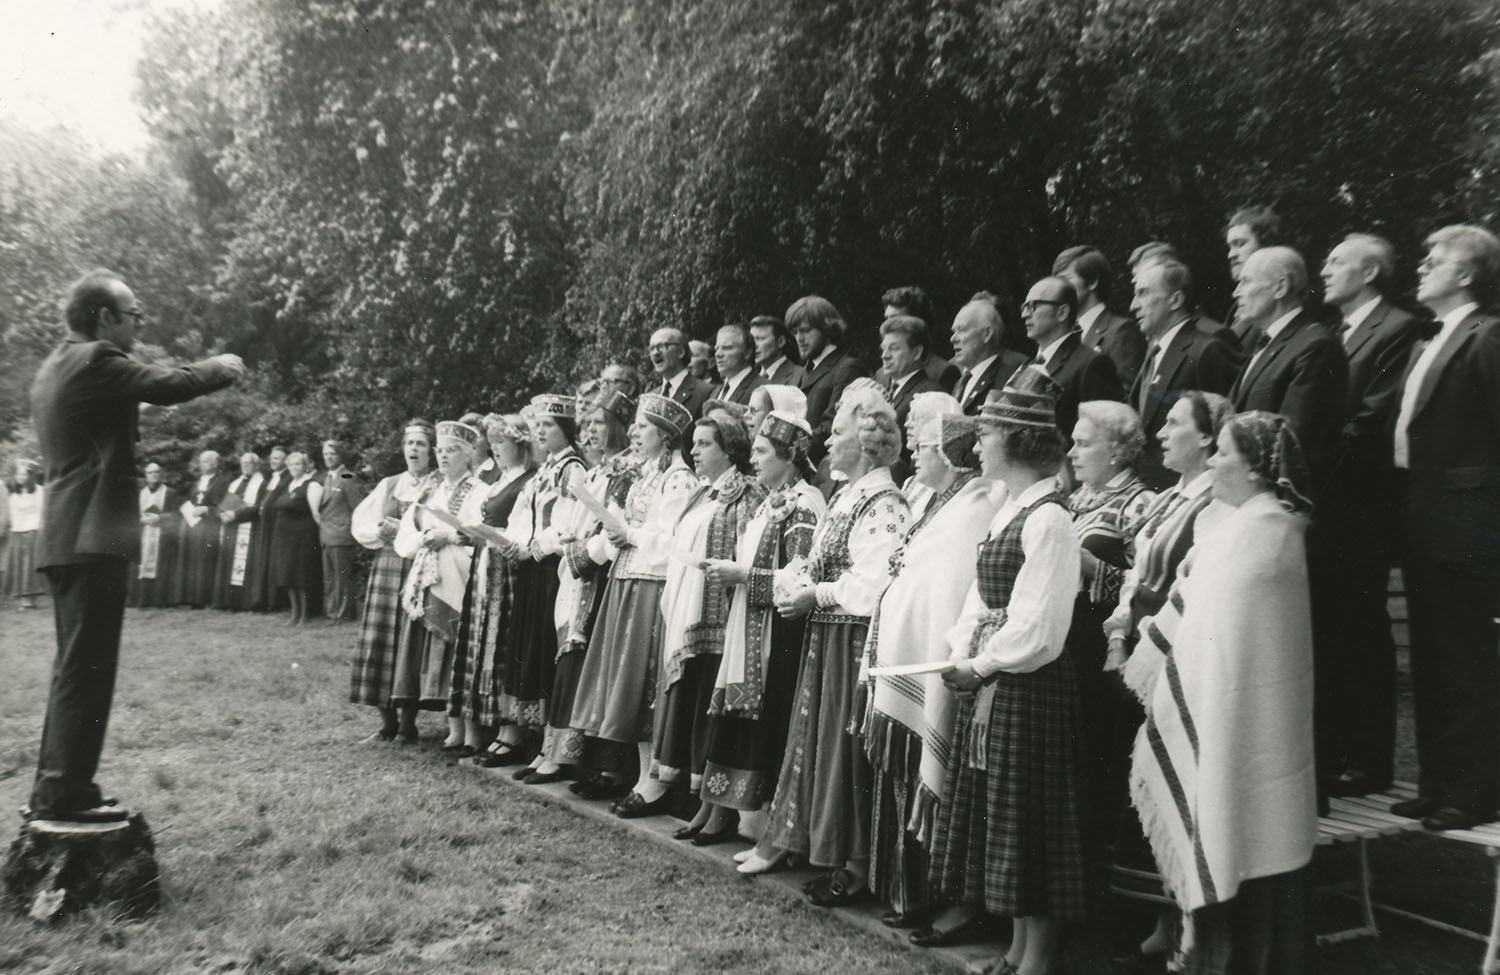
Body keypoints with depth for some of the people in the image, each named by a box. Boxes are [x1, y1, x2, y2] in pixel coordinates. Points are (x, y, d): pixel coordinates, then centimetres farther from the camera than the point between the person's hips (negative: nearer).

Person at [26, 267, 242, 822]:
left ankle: (54, 789, 23)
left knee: (75, 668, 16)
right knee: (86, 667, -6)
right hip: (93, 535, -10)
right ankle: (66, 793, -3)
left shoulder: (56, 366, 17)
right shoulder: (94, 359, -13)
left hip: (66, 536, 10)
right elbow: (171, 384, -19)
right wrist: (221, 368, -2)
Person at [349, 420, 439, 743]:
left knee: (412, 643, -5)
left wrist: (403, 530, -12)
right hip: (386, 567, 4)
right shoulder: (388, 485, 16)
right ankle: (387, 721, 11)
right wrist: (383, 531, -4)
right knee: (378, 641, 0)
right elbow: (359, 524, 15)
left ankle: (408, 722, 7)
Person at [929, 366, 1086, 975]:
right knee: (997, 814, 17)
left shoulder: (1047, 518, -18)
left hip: (1028, 689, -9)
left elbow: (1037, 629, -20)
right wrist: (962, 654, -2)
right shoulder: (1009, 509, 10)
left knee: (1029, 819, 4)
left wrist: (979, 665, -11)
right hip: (987, 681, 9)